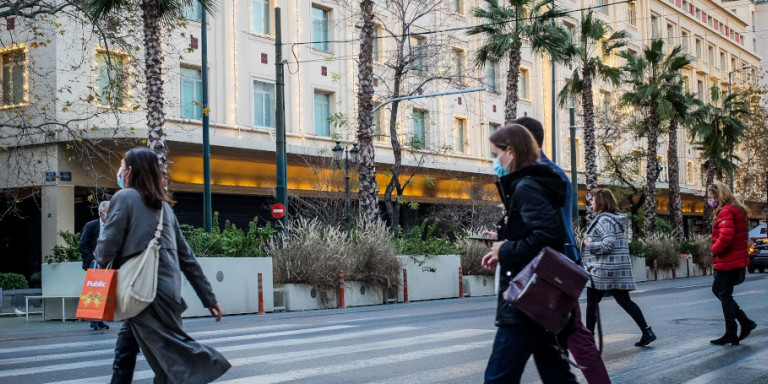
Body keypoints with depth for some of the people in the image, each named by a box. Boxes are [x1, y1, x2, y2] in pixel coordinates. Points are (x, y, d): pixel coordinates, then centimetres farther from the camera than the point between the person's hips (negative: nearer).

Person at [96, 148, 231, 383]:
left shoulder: (124, 197, -2)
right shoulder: (164, 205, 18)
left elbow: (108, 247, -11)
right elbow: (186, 257, 16)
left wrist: (101, 261, 13)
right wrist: (208, 297, 17)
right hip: (168, 288, 8)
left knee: (172, 349, -7)